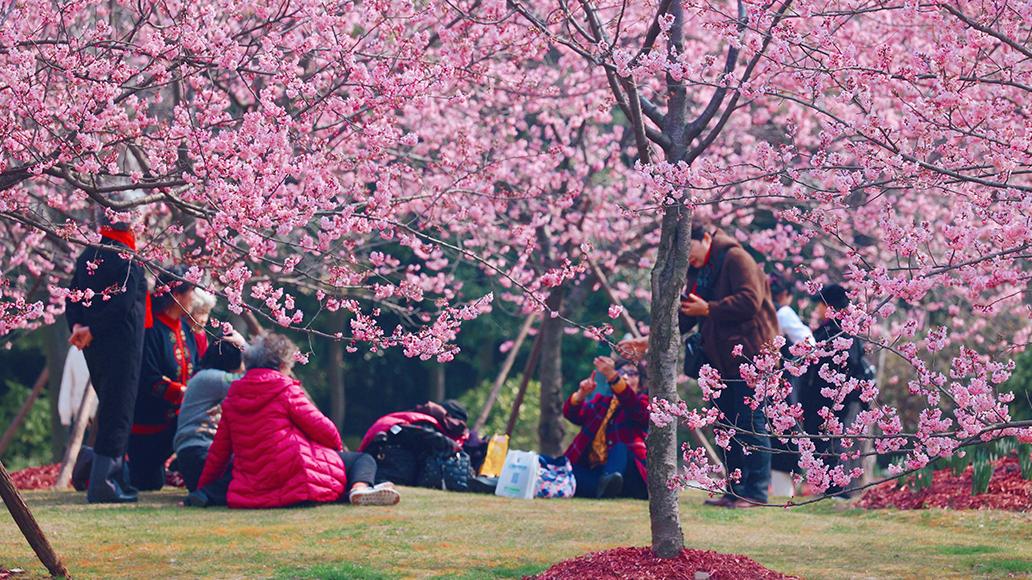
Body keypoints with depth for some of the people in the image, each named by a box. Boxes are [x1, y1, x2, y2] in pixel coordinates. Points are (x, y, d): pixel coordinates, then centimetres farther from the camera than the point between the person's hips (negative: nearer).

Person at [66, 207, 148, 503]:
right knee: (117, 411, -6)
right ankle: (102, 484, -11)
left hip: (93, 347, 7)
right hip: (121, 345, -7)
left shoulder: (86, 257, 11)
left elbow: (73, 299, 8)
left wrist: (78, 327, -3)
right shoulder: (127, 258, -12)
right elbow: (122, 303, -21)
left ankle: (116, 478, 22)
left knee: (109, 409, 17)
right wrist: (92, 331, -14)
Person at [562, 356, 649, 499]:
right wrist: (581, 393, -19)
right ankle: (604, 488, -51)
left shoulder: (643, 403, 11)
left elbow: (636, 409, -15)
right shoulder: (600, 401, 23)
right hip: (591, 470, 3)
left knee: (621, 447, -31)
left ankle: (605, 484, -61)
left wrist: (612, 376, -32)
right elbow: (571, 414, 4)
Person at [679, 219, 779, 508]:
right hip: (722, 361, 10)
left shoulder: (736, 258, -11)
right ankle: (735, 490, 16)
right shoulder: (698, 271, 17)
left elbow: (750, 300, -22)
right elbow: (686, 317, 19)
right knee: (728, 426, 11)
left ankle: (756, 492, -7)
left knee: (751, 423, -8)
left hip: (750, 358, -10)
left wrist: (708, 309, -21)